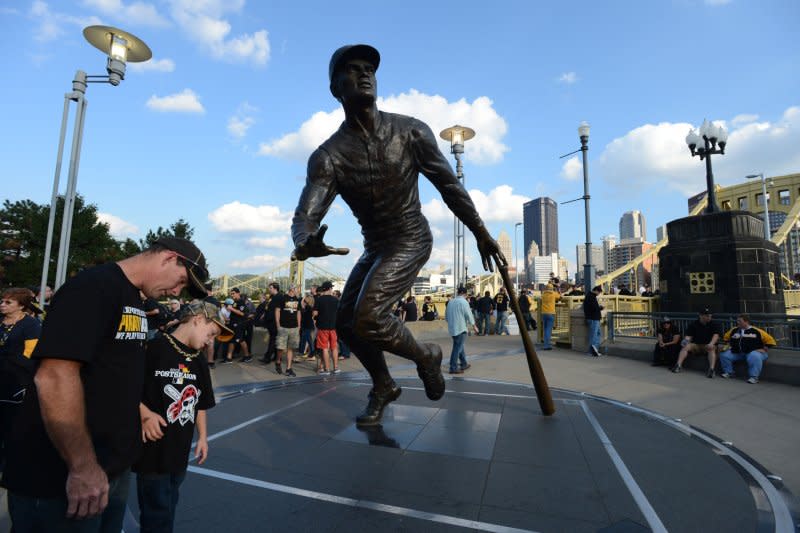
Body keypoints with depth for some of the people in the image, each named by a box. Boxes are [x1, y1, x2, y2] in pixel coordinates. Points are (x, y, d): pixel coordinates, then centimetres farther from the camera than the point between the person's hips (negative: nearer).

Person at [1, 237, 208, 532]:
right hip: (60, 476, -9)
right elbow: (55, 376, -28)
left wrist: (139, 410, 7)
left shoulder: (133, 299, 10)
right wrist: (82, 468, -24)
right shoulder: (93, 286, -20)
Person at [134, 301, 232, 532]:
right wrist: (145, 413, -25)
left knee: (168, 507, 23)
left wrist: (202, 436, 13)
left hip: (181, 449, 7)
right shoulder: (155, 348, -16)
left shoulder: (200, 360, 7)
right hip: (153, 448, -7)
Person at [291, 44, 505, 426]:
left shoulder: (411, 132, -10)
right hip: (374, 247, 5)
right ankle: (383, 387, 32)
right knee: (346, 323, 8)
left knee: (368, 317, -22)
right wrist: (305, 244, -45)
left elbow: (449, 186, -2)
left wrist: (481, 234, 2)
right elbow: (305, 216, -20)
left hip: (411, 240, -4)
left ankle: (425, 357, 8)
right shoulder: (327, 156, -10)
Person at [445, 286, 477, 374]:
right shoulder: (464, 302, -11)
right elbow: (469, 315, -10)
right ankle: (453, 368, -2)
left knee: (460, 347, 19)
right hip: (460, 328, -8)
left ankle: (464, 364, 30)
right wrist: (474, 326, 4)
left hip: (452, 328, 8)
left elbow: (446, 317, 16)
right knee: (457, 348, -4)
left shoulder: (451, 302, 10)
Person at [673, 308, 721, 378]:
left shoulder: (714, 325, -1)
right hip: (696, 346, 2)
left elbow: (716, 335, -18)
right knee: (686, 346, -23)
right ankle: (679, 365, -33)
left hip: (708, 346, -2)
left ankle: (711, 369, -45)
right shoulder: (693, 325, 5)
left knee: (712, 349, -33)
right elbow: (688, 336, 4)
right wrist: (686, 340, -20)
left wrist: (711, 343, -37)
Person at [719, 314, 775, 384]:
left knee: (754, 357, -39)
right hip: (736, 353, 5)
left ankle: (754, 377, -26)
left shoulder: (756, 331, -2)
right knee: (724, 355, -13)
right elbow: (725, 338, 27)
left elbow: (770, 339, 1)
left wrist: (763, 349, -6)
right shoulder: (733, 330, 11)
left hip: (754, 352, -5)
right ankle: (728, 372, 4)